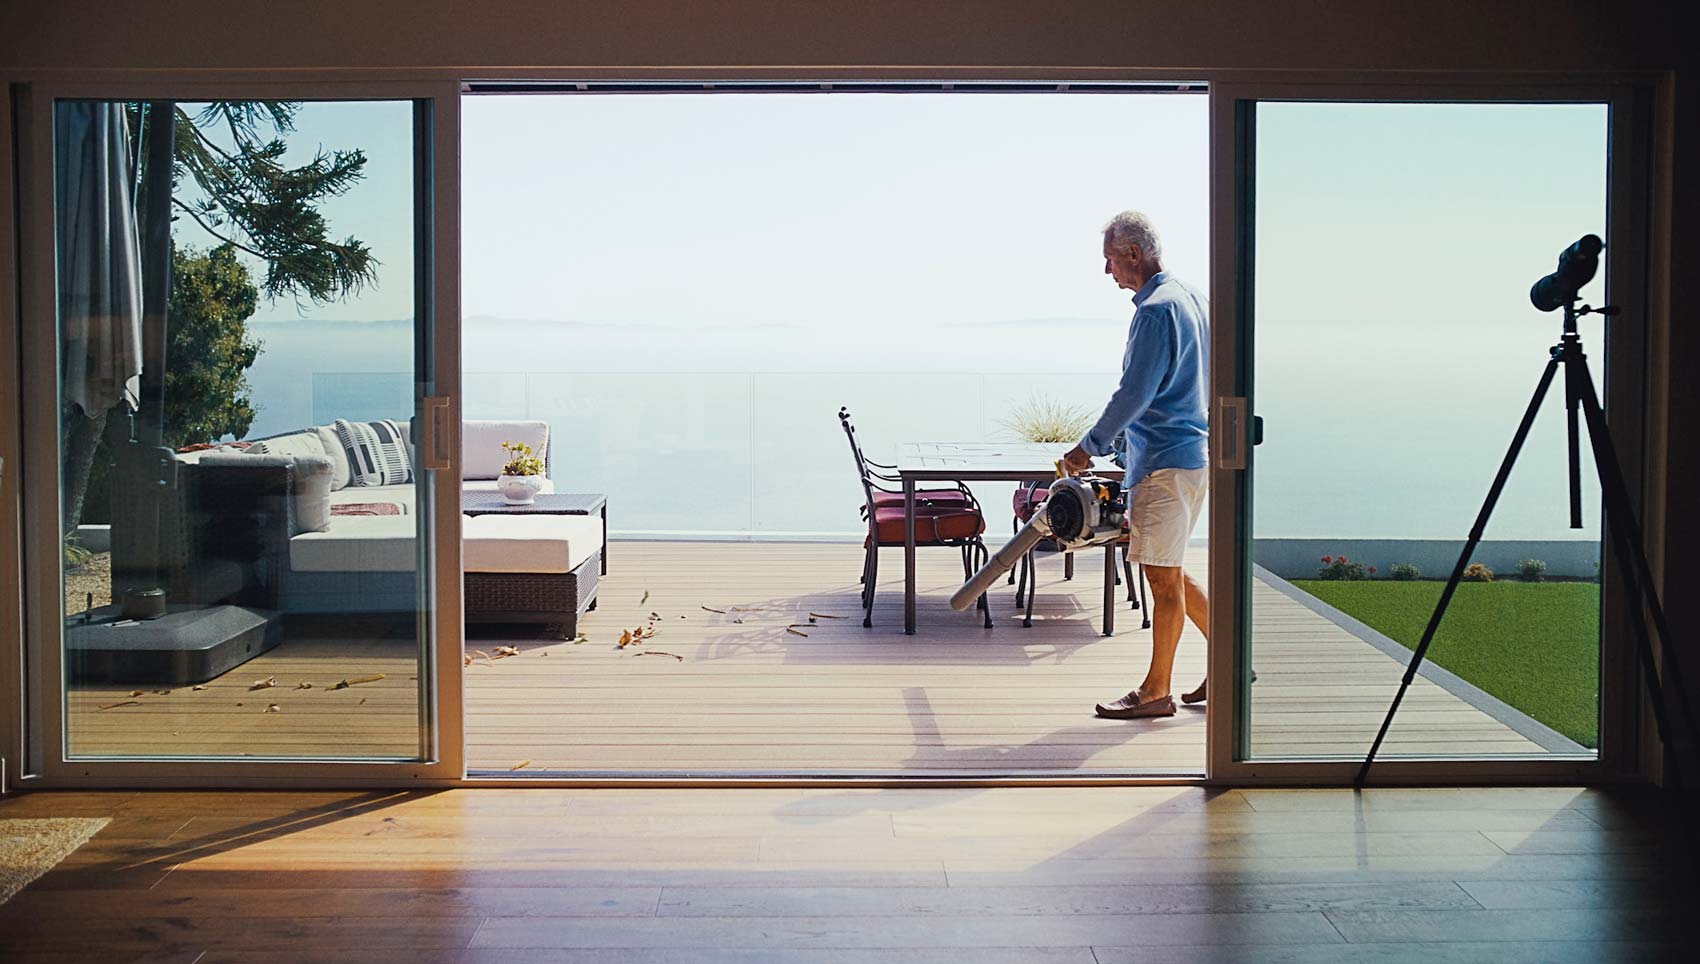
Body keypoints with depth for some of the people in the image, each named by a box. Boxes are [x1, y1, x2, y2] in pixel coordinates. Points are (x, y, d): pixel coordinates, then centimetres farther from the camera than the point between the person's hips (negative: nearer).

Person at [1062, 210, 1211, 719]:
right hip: (1192, 451, 10)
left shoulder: (1156, 310, -17)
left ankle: (1156, 692, 8)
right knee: (1164, 570, 17)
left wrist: (1091, 447, -10)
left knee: (1163, 576, -1)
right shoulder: (1191, 296, 14)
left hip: (1166, 459, -10)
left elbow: (1135, 393, -21)